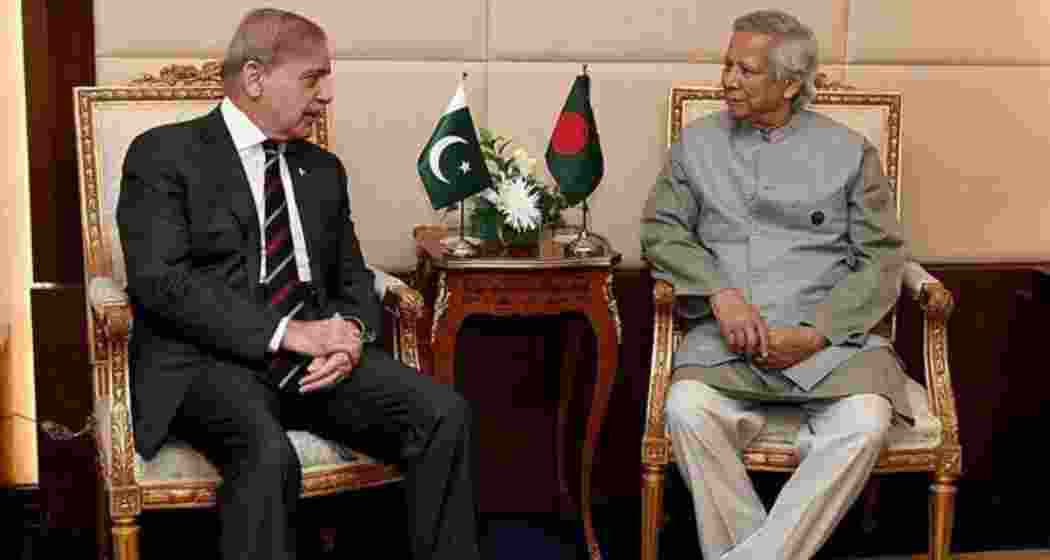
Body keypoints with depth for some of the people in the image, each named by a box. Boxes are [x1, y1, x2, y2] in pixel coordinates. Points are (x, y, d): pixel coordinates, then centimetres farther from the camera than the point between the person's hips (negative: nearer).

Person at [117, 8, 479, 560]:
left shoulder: (323, 169, 20)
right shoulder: (163, 154, 2)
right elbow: (159, 279, -11)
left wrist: (351, 332, -5)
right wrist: (286, 333, -18)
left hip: (317, 354, 5)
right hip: (208, 358, -5)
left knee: (445, 413, -21)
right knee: (267, 453, -37)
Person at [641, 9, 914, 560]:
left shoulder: (849, 152, 8)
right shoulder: (697, 142, 14)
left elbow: (882, 256, 4)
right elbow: (661, 229, 9)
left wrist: (814, 333, -11)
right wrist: (720, 293, -10)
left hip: (830, 333, -1)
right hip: (727, 333, 1)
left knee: (864, 421, -31)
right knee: (688, 408, -31)